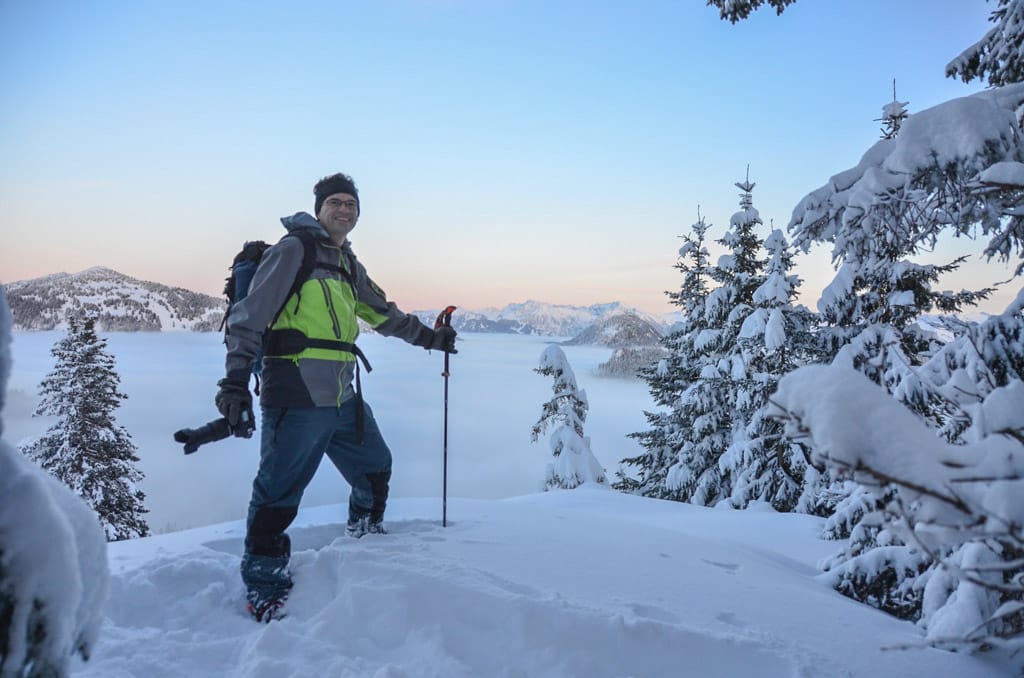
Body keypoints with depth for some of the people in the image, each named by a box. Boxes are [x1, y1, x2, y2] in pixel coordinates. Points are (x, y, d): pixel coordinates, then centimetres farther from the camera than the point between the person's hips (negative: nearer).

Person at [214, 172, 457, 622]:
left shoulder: (348, 264, 20)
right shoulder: (294, 249, -4)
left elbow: (382, 313, 32)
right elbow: (249, 316, -10)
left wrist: (427, 337, 36)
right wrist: (235, 379, -18)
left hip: (341, 395, 9)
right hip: (296, 395, -8)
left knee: (375, 467, 19)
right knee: (279, 491, -4)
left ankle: (367, 536, 43)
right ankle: (263, 587, 11)